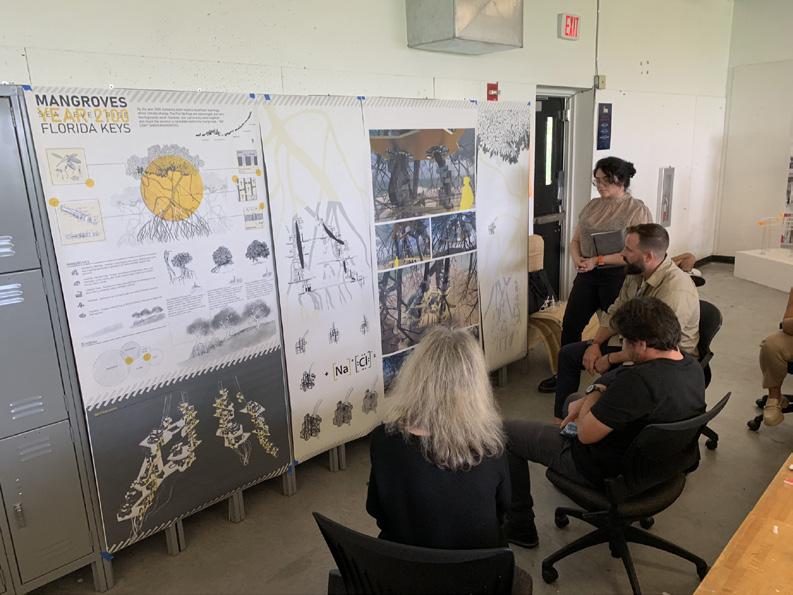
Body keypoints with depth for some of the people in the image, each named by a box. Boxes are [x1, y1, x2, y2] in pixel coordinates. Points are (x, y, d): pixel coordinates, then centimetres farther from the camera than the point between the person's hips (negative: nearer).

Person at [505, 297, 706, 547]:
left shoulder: (639, 380, -37)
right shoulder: (692, 366, -8)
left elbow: (586, 434, -27)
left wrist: (594, 392, -11)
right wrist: (588, 402, -3)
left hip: (610, 472, -9)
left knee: (507, 432, 1)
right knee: (572, 399, 31)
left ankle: (519, 526, 16)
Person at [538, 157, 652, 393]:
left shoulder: (638, 210, -9)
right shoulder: (592, 206, 9)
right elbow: (575, 240, 13)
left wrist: (597, 260, -20)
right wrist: (578, 259, -9)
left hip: (617, 276, -5)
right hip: (587, 275, 6)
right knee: (570, 325, 7)